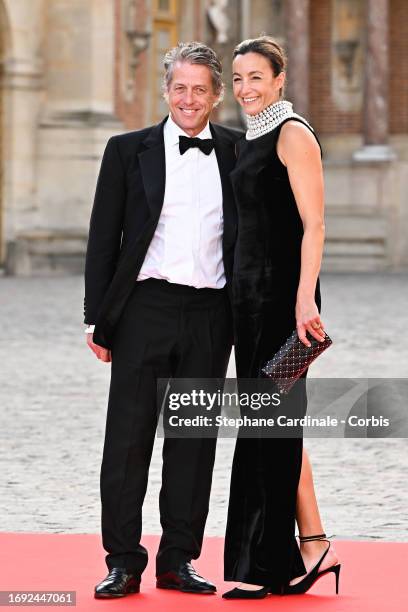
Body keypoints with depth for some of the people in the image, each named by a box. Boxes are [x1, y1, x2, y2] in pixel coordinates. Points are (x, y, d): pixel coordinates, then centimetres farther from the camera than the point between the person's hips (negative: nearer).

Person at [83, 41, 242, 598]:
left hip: (210, 316, 2)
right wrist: (99, 318, 0)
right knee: (129, 436, -2)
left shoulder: (239, 153, 8)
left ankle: (179, 559, 14)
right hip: (145, 308, -1)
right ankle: (124, 562, 4)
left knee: (194, 438, 6)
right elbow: (103, 239, 5)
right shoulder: (129, 151, 4)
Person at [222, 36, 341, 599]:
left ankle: (262, 565, -2)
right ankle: (313, 547, 15)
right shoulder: (249, 141, 17)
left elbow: (313, 225, -15)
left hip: (283, 293, -9)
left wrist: (304, 299, -23)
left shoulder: (293, 135, -9)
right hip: (249, 293, 9)